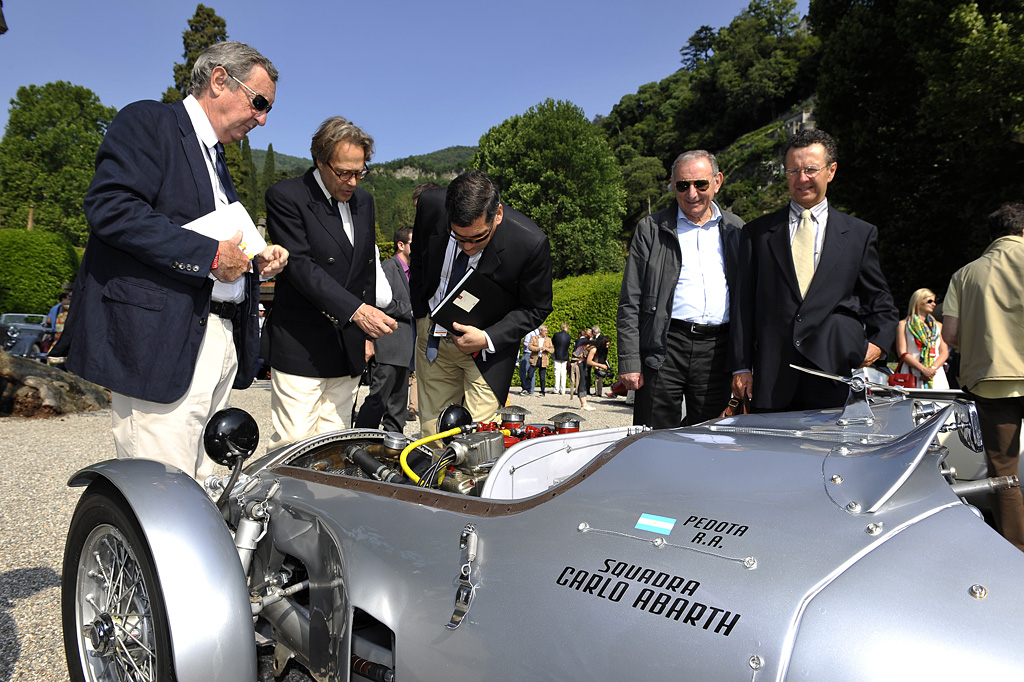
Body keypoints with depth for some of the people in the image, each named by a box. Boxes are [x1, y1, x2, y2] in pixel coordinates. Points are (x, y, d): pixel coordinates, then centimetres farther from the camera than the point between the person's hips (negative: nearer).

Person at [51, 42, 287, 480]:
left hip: (219, 341, 9)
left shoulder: (216, 159, 26)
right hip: (162, 342, -9)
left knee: (203, 492, 10)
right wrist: (208, 256, -17)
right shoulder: (147, 122, -1)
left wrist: (256, 261, 9)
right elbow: (110, 207, -17)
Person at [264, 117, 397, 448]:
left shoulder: (363, 200, 13)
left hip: (350, 349, 6)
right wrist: (357, 310, -28)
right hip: (301, 348, -6)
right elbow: (300, 266, -18)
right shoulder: (286, 196, -8)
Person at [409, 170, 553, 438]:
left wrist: (487, 339, -21)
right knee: (431, 431, 8)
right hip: (433, 337, 3)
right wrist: (420, 314, 5)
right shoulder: (430, 205, -17)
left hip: (489, 344, -3)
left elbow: (536, 308, -10)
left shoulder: (531, 243, -26)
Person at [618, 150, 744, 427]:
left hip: (717, 351, 2)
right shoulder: (651, 229, 5)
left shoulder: (736, 230, 13)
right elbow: (630, 303, 2)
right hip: (664, 347, -2)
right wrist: (629, 361, -6)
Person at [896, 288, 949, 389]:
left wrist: (933, 369, -8)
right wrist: (923, 369, -13)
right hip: (912, 377, -3)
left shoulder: (938, 325, 21)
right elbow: (902, 353, -2)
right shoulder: (903, 324, 8)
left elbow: (944, 352, 11)